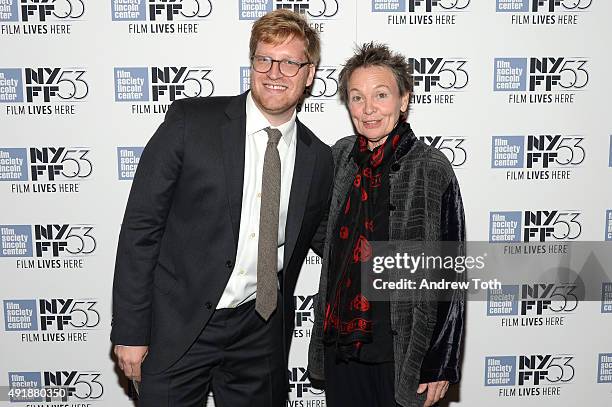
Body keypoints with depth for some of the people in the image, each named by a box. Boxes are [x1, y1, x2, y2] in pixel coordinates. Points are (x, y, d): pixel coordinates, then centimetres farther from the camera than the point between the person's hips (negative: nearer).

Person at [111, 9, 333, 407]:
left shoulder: (319, 158, 2)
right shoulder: (190, 120, -9)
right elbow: (141, 224, -9)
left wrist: (278, 321, 13)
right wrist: (129, 330, -9)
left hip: (260, 333, 3)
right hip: (178, 325, -2)